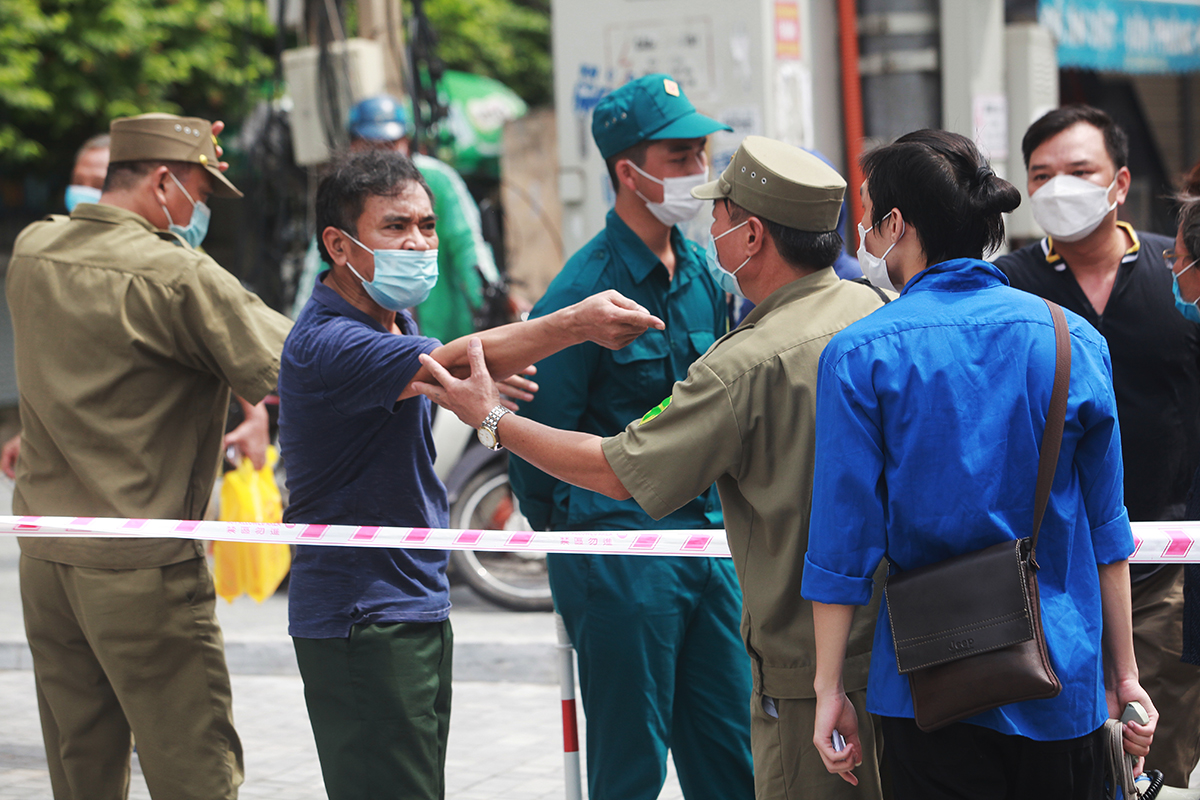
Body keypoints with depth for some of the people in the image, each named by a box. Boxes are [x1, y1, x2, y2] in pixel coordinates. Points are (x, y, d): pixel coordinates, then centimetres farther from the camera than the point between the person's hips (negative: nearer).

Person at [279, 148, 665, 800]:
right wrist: (574, 323, -45)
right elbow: (447, 365, -35)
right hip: (360, 617, -10)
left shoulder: (392, 319, 13)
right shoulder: (325, 343, -20)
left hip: (419, 605, 10)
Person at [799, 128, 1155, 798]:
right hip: (1066, 688, 2)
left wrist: (829, 688, 0)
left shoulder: (858, 357, -8)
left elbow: (843, 545, -8)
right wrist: (1124, 675, 13)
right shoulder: (1075, 340, 0)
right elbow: (1106, 529, 5)